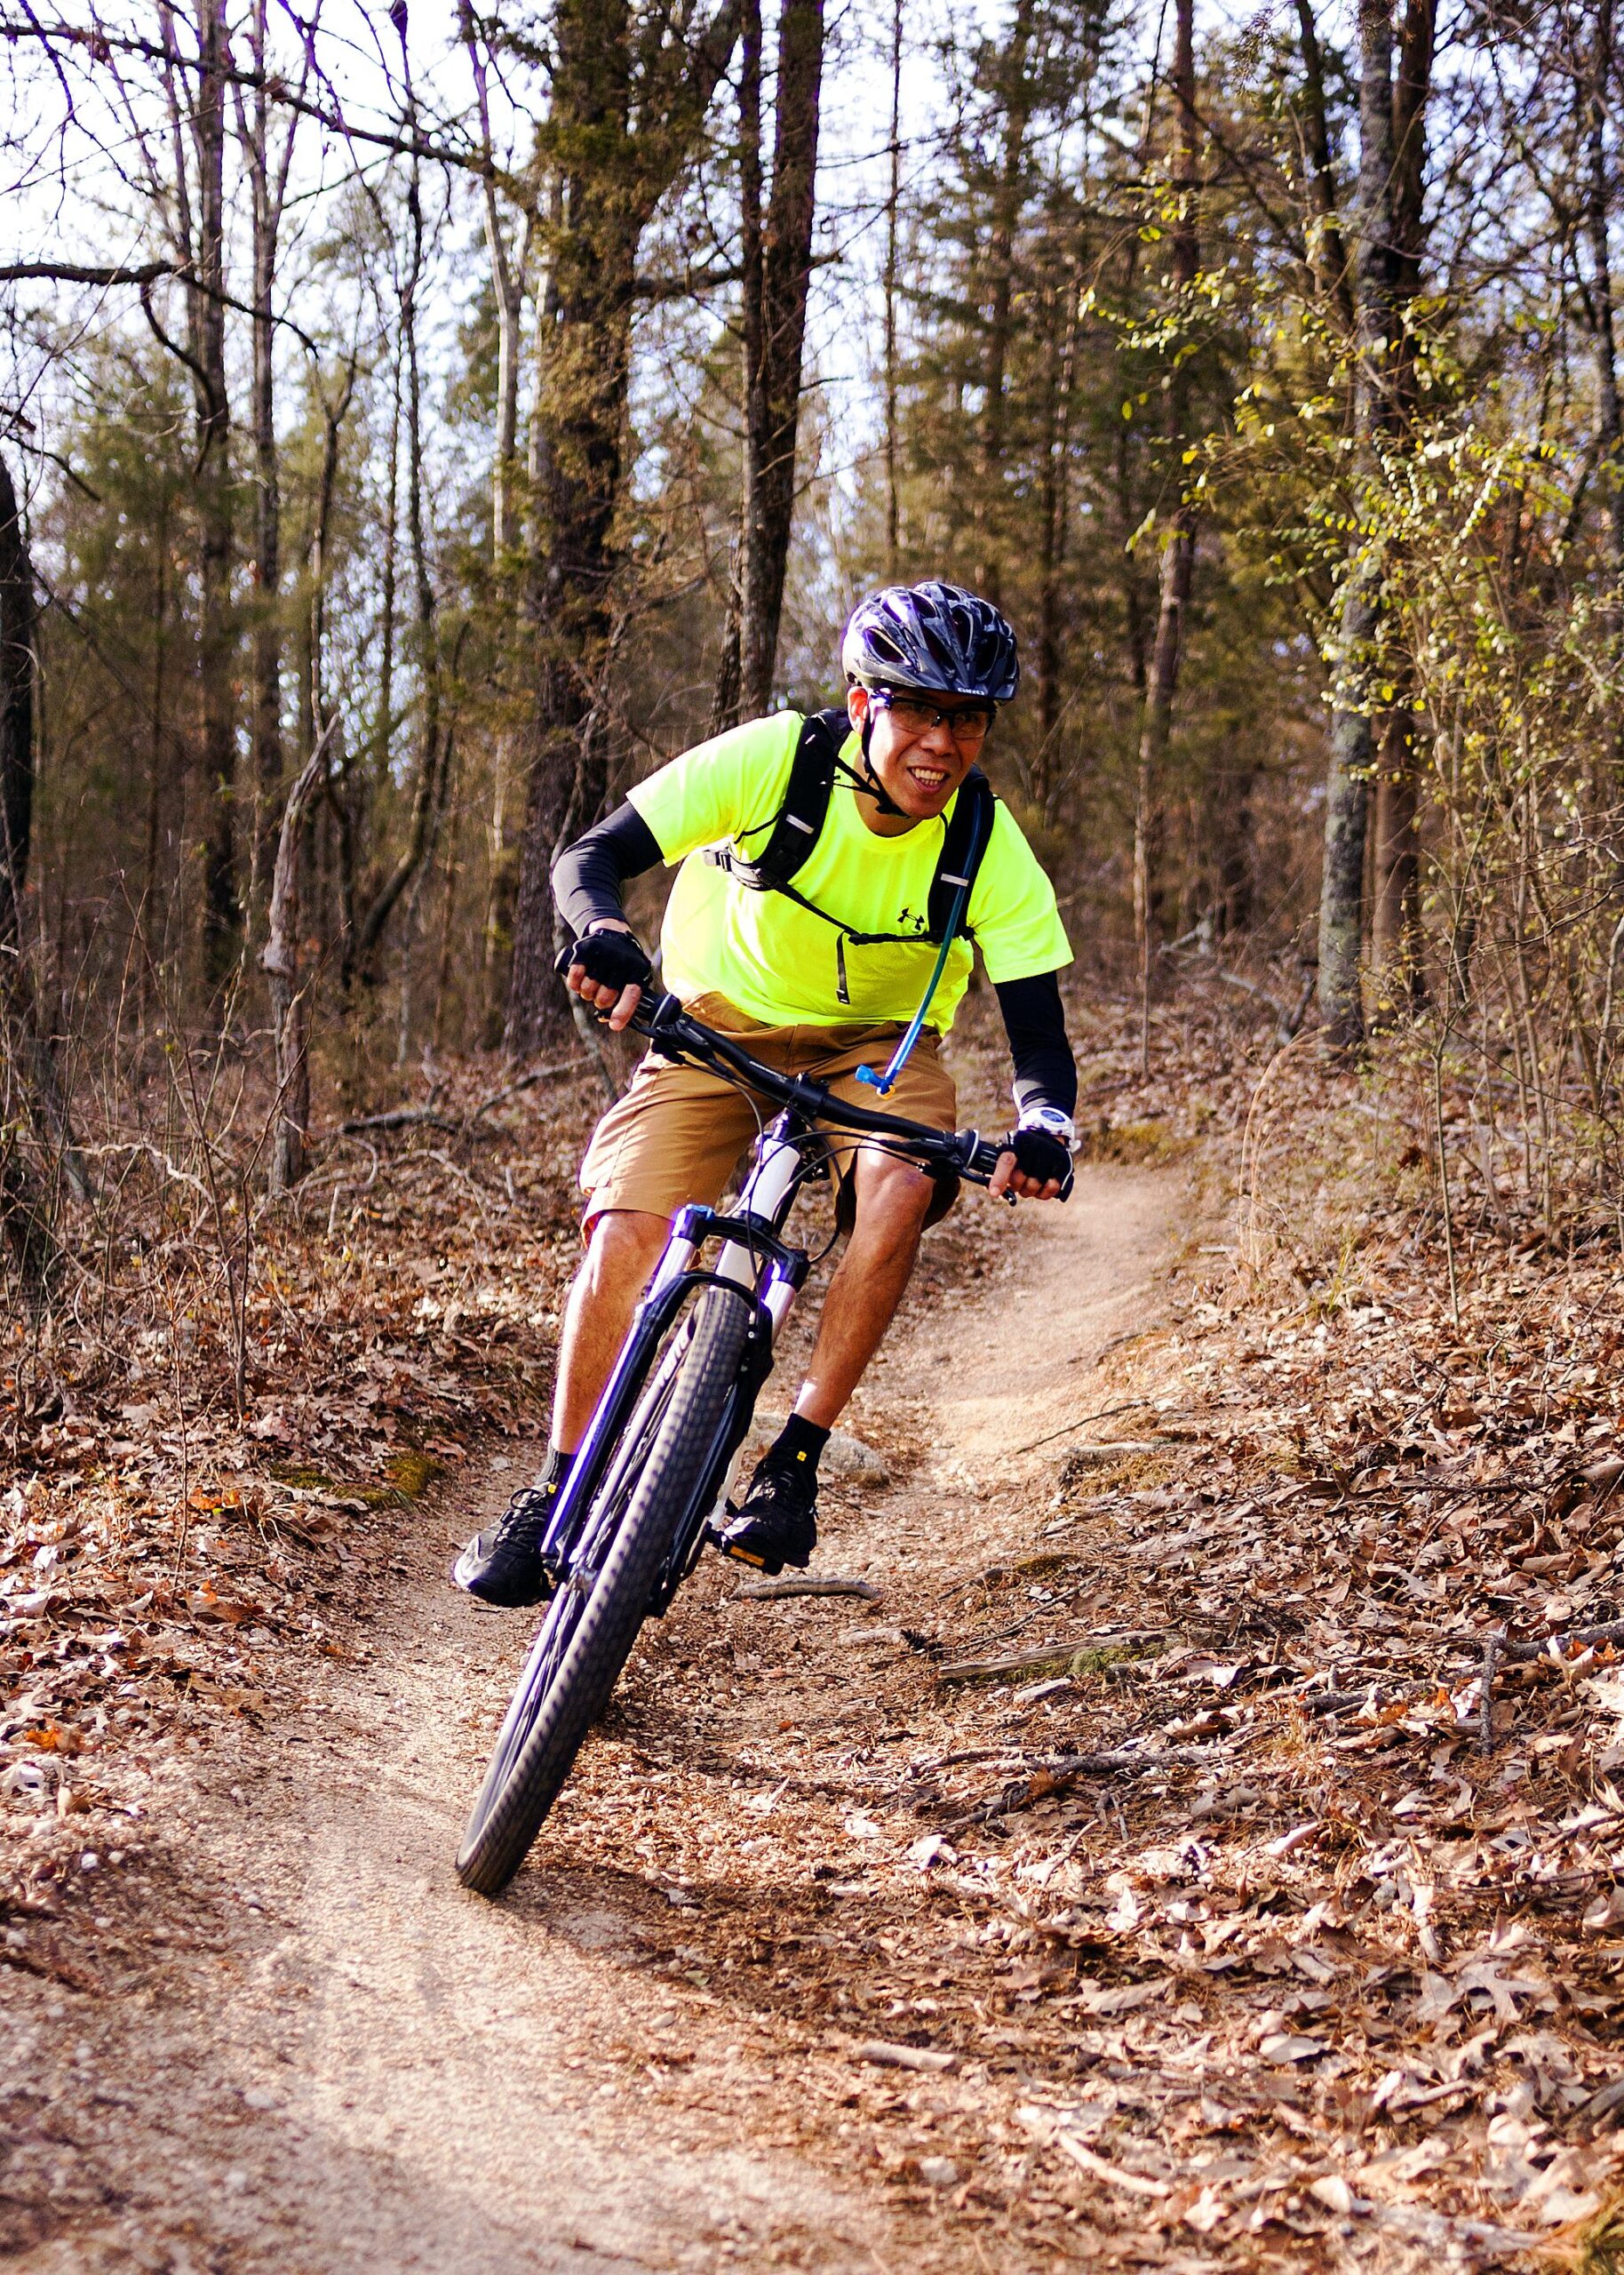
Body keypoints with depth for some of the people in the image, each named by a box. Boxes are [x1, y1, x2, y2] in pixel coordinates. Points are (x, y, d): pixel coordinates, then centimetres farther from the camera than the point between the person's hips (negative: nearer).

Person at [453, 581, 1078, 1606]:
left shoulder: (993, 851, -22)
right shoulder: (773, 759, -24)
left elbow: (1040, 1035, -21)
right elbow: (591, 856, -23)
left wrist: (1045, 1127, -43)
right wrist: (606, 936, -45)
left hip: (873, 1044, 1)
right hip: (718, 1022, 0)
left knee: (899, 1189, -31)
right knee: (625, 1235, -18)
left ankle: (795, 1461, -18)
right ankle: (558, 1496, 1)